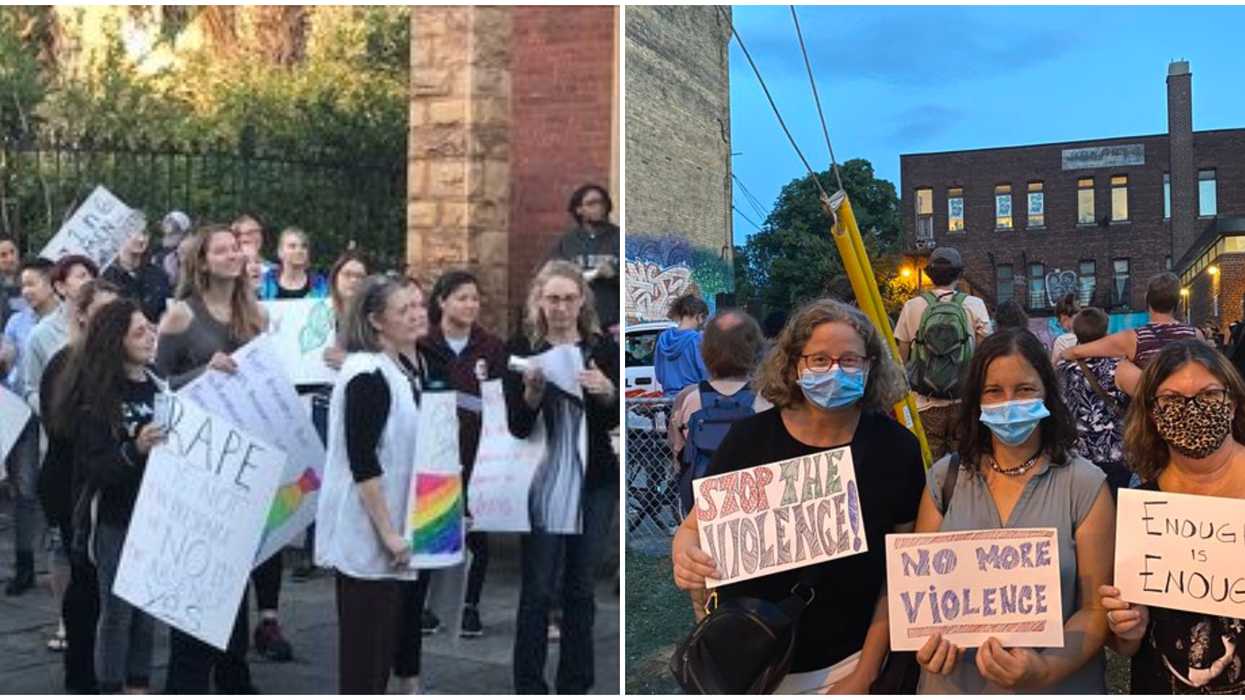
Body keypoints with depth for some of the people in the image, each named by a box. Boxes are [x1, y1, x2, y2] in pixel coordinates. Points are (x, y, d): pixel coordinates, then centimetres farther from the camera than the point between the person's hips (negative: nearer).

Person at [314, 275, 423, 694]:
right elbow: (362, 462, -22)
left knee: (386, 635, 16)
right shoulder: (367, 375, -17)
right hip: (367, 533, -9)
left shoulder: (403, 368, 9)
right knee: (362, 643, 1)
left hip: (390, 528, 9)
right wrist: (387, 532, -22)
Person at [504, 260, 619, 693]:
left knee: (581, 588, 11)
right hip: (542, 482, -2)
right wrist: (532, 391, -24)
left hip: (594, 482, 2)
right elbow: (516, 427, -5)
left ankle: (576, 685, 21)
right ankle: (529, 686, 12)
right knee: (537, 589, 1)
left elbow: (616, 420, 4)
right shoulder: (521, 348, -3)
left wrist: (607, 392, -16)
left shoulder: (604, 348, 3)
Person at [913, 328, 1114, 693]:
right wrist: (925, 640, -15)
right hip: (953, 684, 2)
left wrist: (1046, 670, -24)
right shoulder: (945, 477, -1)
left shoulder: (1085, 485, -8)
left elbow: (1096, 608, -9)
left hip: (1056, 687, -2)